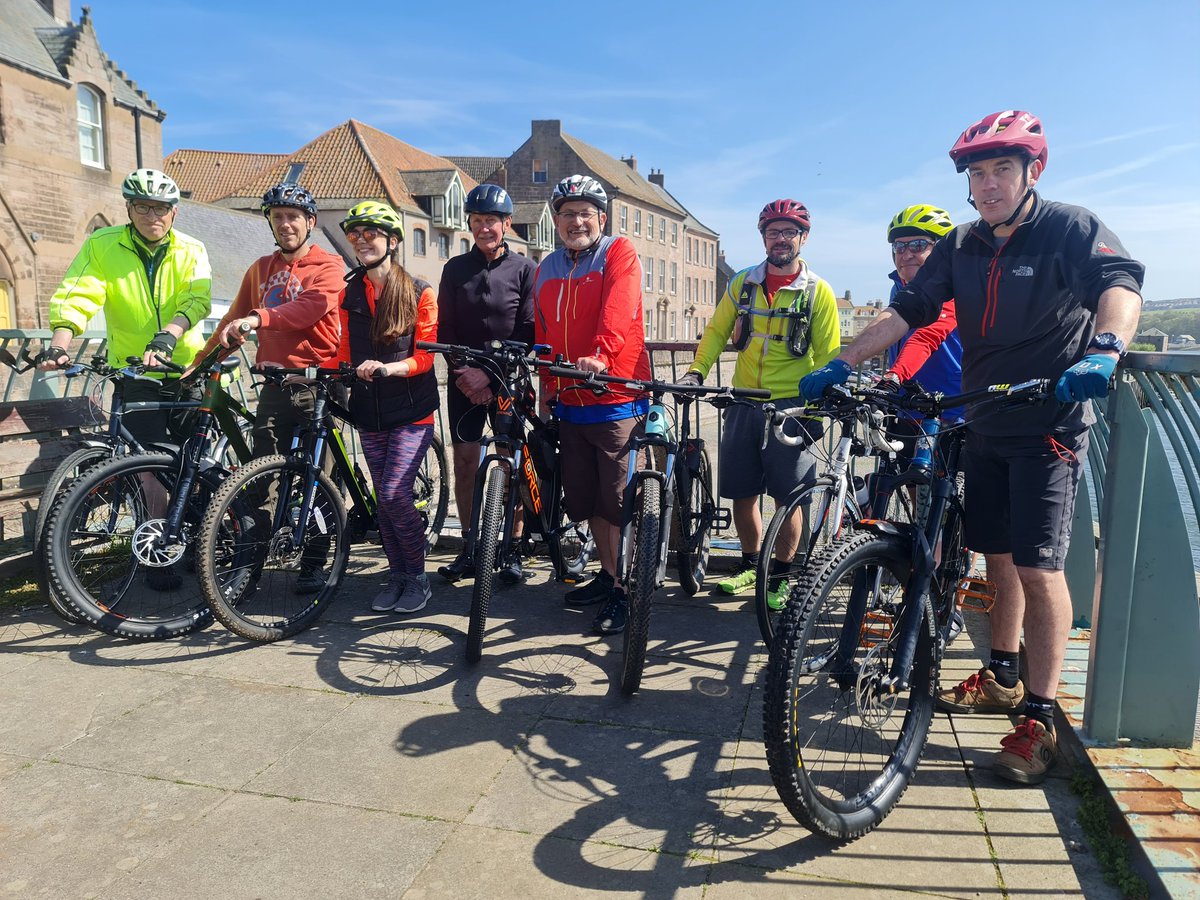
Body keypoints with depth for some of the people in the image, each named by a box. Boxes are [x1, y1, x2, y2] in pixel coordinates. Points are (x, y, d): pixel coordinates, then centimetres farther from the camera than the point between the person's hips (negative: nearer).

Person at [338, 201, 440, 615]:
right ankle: (397, 574, 22)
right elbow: (348, 353, 14)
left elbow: (425, 357, -8)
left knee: (394, 494, -13)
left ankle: (417, 576, 5)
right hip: (370, 410, 5)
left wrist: (386, 368, -24)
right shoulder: (349, 293, 10)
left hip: (411, 410, -5)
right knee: (383, 497, 8)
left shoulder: (419, 293, -5)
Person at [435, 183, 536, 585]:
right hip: (465, 380, 2)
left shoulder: (525, 269, 0)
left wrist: (490, 372, -15)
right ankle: (470, 549, 13)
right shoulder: (455, 269, 8)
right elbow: (445, 328, 5)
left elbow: (528, 331, -7)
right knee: (464, 462, 2)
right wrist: (463, 371, -9)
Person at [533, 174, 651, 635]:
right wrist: (547, 387, 17)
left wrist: (600, 356, -37)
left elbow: (617, 311, -22)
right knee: (586, 501, 14)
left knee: (618, 502, -2)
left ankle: (623, 591, 11)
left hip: (616, 399, -6)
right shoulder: (547, 269, 15)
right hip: (570, 403, 7)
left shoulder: (619, 253, -3)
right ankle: (608, 575, 32)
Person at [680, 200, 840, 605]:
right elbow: (716, 332, 12)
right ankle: (750, 564, 28)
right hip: (744, 404, 3)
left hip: (791, 405, -3)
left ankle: (780, 576, 16)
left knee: (788, 496, 0)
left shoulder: (818, 291, 1)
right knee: (742, 492, 8)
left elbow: (828, 356, 0)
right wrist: (696, 370, -4)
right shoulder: (742, 284, 9)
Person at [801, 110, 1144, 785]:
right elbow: (907, 311, 3)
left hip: (1050, 425, -5)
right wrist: (840, 366, -7)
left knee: (1037, 566, -10)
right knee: (998, 557, 13)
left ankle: (1041, 718, 1)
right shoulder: (962, 247, 7)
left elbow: (1121, 283, -25)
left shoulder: (1071, 228, -8)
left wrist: (1105, 351, -46)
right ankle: (1002, 679, 29)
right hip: (986, 426, 5)